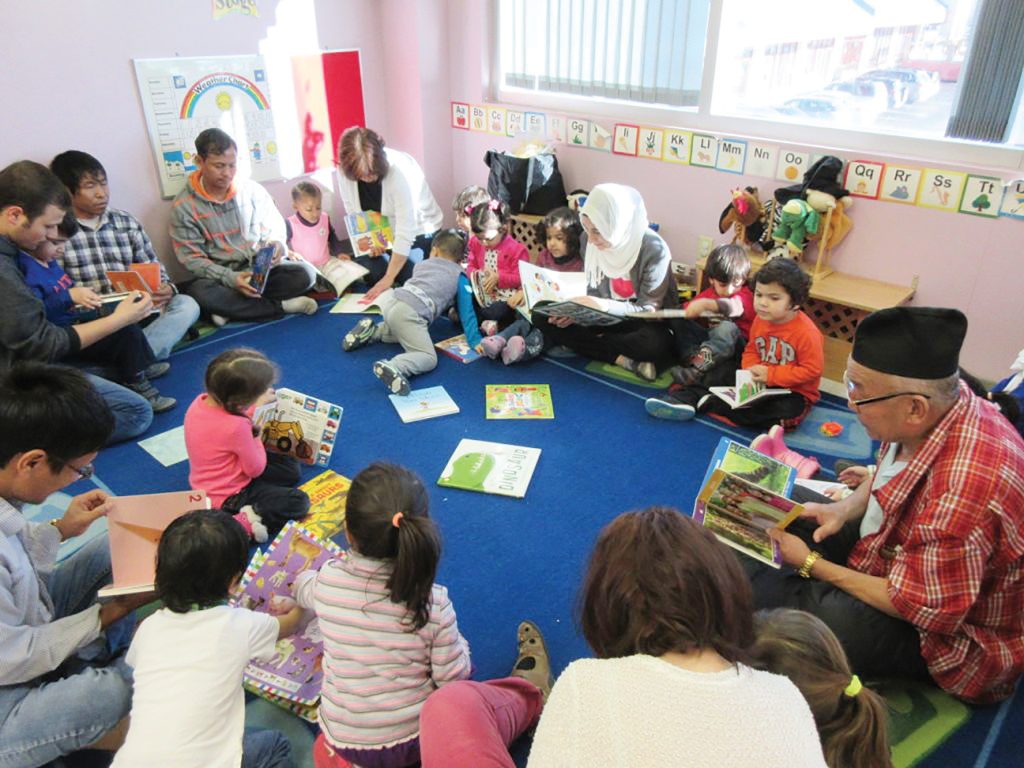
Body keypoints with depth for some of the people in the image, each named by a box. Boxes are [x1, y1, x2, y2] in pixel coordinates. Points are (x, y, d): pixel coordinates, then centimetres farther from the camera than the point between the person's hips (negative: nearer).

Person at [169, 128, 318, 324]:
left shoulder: (252, 190, -1)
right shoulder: (184, 206, -6)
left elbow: (275, 229, 7)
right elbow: (192, 258, -8)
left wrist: (277, 247, -19)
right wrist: (231, 278, -24)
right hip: (221, 277, -2)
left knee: (305, 274, -24)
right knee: (199, 292, -36)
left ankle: (231, 308, -19)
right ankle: (281, 306, -24)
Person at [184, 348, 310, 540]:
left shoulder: (201, 401, -12)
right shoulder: (236, 426, -36)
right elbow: (256, 469, -20)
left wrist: (254, 409, 0)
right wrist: (255, 435, -8)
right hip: (228, 497, -9)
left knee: (291, 469, 18)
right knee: (298, 502, -7)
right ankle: (241, 525, -15)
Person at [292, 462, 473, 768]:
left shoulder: (327, 582, -20)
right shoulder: (433, 603, -26)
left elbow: (303, 588, 5)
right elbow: (453, 678, -15)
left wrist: (303, 577, 29)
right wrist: (458, 644, 6)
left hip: (344, 739, 2)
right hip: (416, 736, -1)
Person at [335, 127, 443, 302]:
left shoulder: (401, 171, -33)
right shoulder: (345, 170, -19)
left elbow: (405, 232, -32)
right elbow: (352, 209, -2)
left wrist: (388, 279, -30)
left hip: (416, 232, -4)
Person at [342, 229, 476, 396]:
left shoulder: (422, 264, 32)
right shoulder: (460, 276, 19)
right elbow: (467, 311, 13)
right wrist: (474, 341, 15)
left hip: (391, 300, 6)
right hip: (410, 313, -6)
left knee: (401, 329, 36)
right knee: (429, 358, -7)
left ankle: (371, 332, 12)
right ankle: (393, 367, -35)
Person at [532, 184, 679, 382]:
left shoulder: (654, 249, -23)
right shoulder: (590, 241, -8)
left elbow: (649, 309, -19)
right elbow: (594, 291, 2)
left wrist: (603, 305, -33)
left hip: (644, 322, -5)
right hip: (607, 315, 5)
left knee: (655, 343, -41)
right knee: (542, 315, -14)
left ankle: (588, 344, -14)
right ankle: (622, 359, -22)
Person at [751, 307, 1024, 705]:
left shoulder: (963, 490, -39)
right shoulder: (934, 410, -12)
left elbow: (920, 609, -26)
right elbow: (893, 476, 11)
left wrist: (811, 563, -18)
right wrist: (844, 508, -7)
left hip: (952, 635, -9)